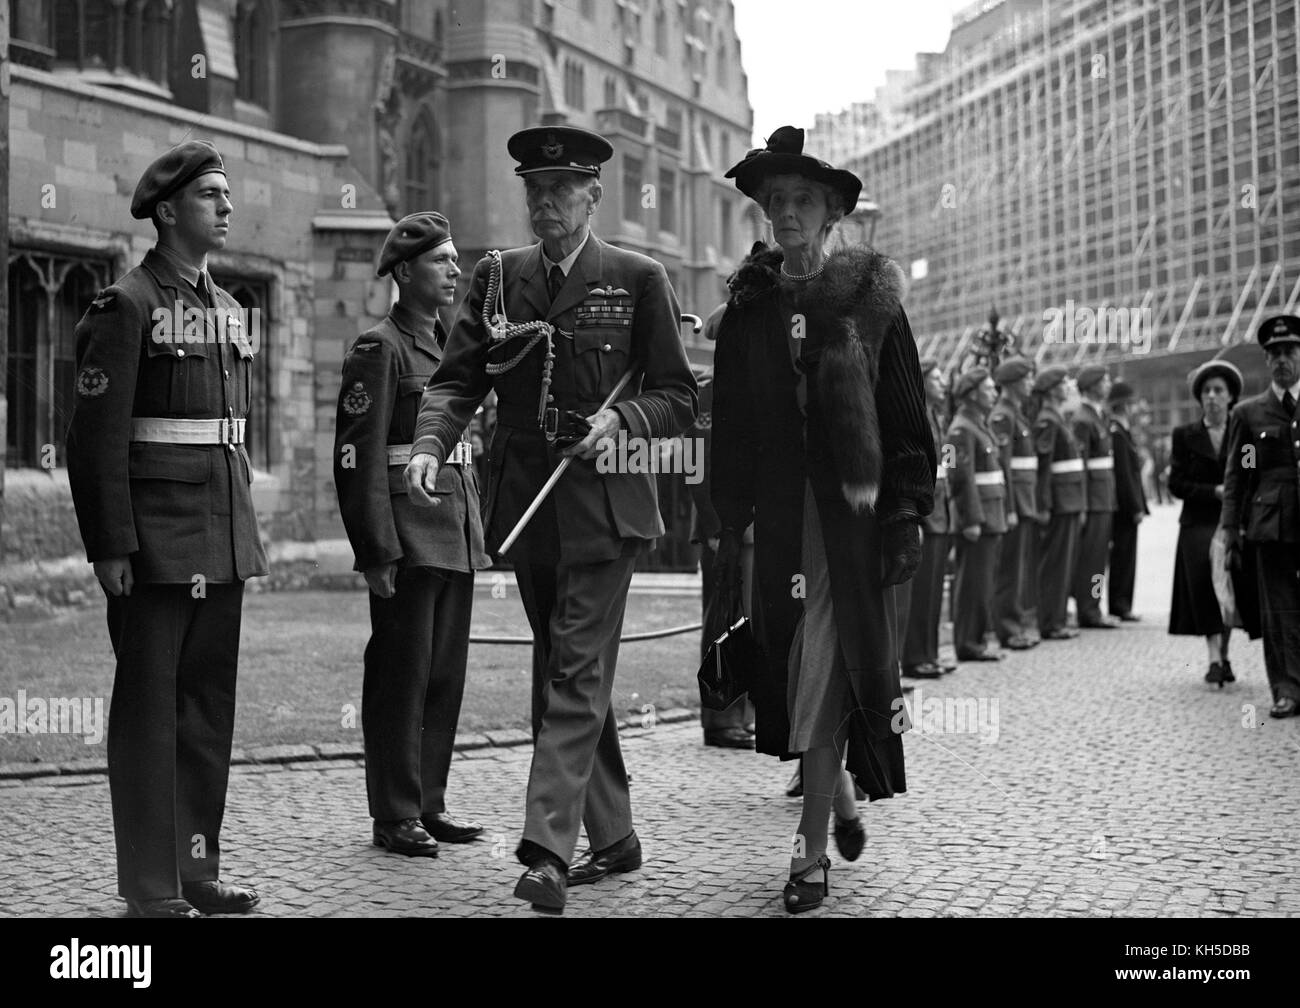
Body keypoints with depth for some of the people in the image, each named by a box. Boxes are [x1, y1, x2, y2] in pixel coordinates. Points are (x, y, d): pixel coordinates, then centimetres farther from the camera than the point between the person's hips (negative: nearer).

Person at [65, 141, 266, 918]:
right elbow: (97, 438, -13)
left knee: (211, 706, 12)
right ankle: (152, 888, 7)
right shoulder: (127, 306, -8)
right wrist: (112, 546, -16)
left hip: (224, 543, 8)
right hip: (157, 540, -7)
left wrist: (247, 530, 16)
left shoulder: (230, 310, 15)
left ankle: (198, 867, 21)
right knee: (149, 708, 0)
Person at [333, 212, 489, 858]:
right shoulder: (379, 349, -8)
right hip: (409, 537, -8)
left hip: (456, 538, 8)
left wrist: (476, 531, 17)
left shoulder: (449, 346, 18)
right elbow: (359, 458, -14)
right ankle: (395, 816, 6)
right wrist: (378, 550, -18)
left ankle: (429, 803, 20)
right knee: (401, 677, -2)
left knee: (446, 676, 11)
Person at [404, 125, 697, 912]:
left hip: (604, 501, -4)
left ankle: (549, 849, -13)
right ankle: (614, 836, 25)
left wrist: (622, 418, -17)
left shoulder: (638, 280, -1)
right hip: (527, 506, 5)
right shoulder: (498, 277, 8)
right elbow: (456, 379, 2)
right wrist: (430, 447, -16)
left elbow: (680, 398, 1)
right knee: (566, 671, 12)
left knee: (576, 672, -11)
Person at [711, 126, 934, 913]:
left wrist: (908, 516, -7)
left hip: (851, 511, -3)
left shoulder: (871, 297, 1)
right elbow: (729, 424, 10)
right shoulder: (748, 307, 9)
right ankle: (838, 797, 33)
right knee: (789, 668, 5)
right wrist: (730, 523, 5)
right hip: (778, 515, 3)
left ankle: (814, 850, 2)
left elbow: (908, 418, 0)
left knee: (826, 675, -5)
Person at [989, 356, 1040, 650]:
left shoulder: (1019, 414, 17)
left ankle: (1024, 624, 19)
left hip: (1027, 501, 9)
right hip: (1015, 501, -9)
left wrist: (1033, 505, 17)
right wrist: (1010, 509, -22)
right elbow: (1003, 464, -19)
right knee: (1013, 568, -4)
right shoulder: (1002, 417, -13)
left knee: (1026, 566, 12)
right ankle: (1009, 629, 0)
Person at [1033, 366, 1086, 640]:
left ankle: (1056, 620, 17)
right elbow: (1042, 466, -18)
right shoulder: (1046, 422, -13)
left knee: (1065, 564, 12)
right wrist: (1044, 506, -22)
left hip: (1070, 503, 10)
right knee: (1055, 564, -6)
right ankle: (1050, 625, -2)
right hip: (1059, 503, -10)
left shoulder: (1058, 420, 17)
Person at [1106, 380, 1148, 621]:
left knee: (1122, 557, 12)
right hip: (1125, 507, -10)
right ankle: (1119, 606, 0)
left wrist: (1139, 505, 17)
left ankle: (1120, 605, 17)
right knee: (1124, 556, -5)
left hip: (1122, 507, 10)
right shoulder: (1118, 435, -16)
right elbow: (1124, 475, -19)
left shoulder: (1119, 432, 15)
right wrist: (1136, 508, -18)